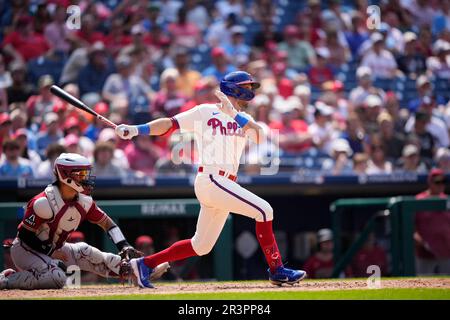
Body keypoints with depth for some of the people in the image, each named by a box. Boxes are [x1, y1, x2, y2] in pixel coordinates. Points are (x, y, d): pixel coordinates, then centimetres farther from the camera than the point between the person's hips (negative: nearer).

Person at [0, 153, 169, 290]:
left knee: (84, 252, -8)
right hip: (25, 249, -8)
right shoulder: (43, 203, -27)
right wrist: (51, 253, -23)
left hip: (54, 248, 8)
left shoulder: (84, 202, -5)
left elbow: (106, 222, 4)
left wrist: (124, 246, -9)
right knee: (57, 278, -29)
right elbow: (25, 234, -22)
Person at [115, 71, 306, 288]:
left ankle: (145, 264, 23)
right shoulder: (205, 112, 3)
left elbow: (260, 137, -2)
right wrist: (135, 130, -13)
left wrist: (233, 112, -12)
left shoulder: (244, 119, 19)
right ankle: (276, 270, -13)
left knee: (201, 246, 11)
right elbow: (169, 124, 0)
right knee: (263, 210, -17)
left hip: (224, 185, 8)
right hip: (211, 179, -8)